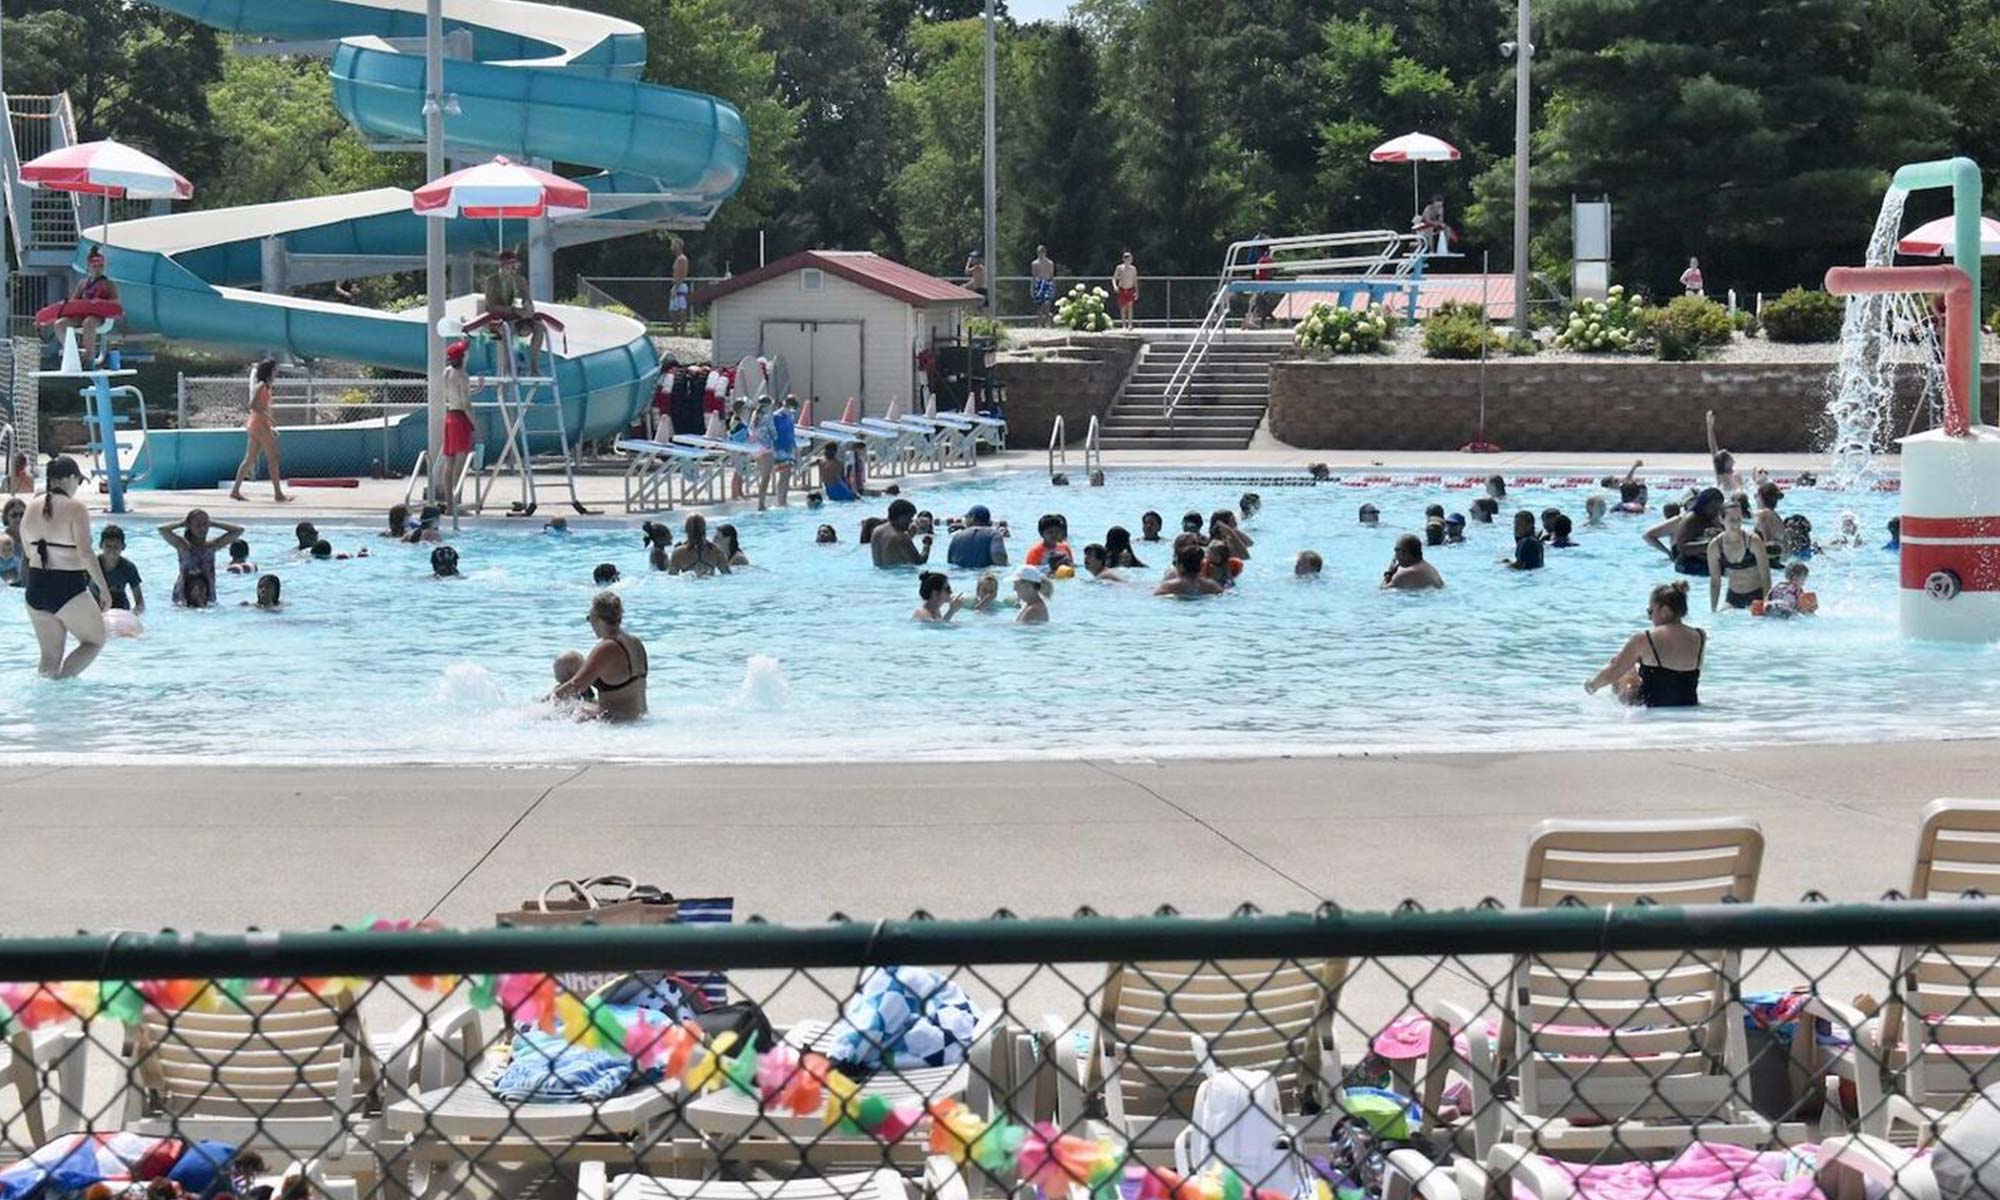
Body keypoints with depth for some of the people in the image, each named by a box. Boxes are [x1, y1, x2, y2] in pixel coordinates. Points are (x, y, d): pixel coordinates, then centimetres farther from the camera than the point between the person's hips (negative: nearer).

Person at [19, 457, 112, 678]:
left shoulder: (32, 507, 5)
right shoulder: (75, 508, -13)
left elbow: (27, 552, 13)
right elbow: (85, 554, -19)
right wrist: (103, 588, -14)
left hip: (35, 587, 6)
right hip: (68, 589, -6)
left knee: (50, 656, 16)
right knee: (95, 641, 11)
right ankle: (62, 679, -9)